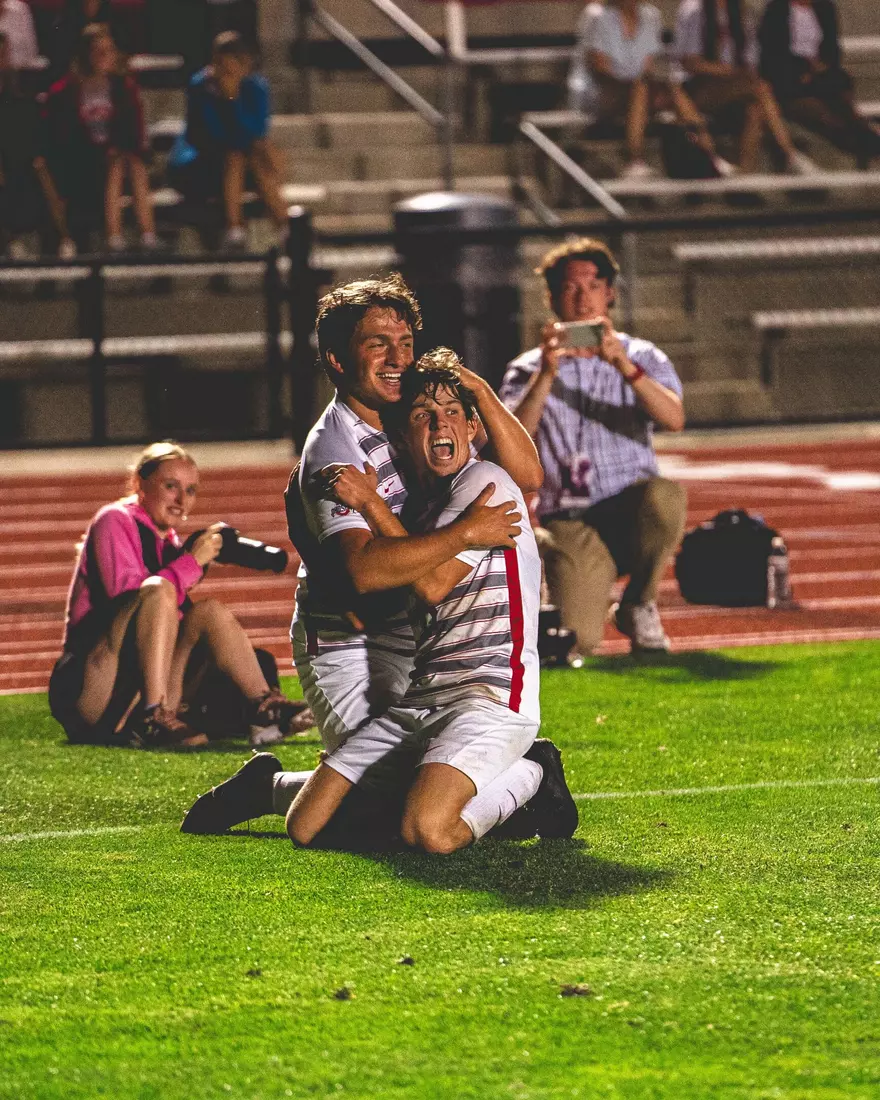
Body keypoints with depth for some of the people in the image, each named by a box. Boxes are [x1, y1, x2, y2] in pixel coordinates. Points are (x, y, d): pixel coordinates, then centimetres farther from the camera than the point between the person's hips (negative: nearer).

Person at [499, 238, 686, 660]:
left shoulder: (643, 358, 9)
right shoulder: (528, 370, 9)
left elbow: (673, 418, -12)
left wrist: (623, 364, -26)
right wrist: (547, 373, -22)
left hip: (634, 513, 1)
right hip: (570, 523, -1)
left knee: (665, 496, -37)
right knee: (577, 641, -23)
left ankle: (638, 604, -8)